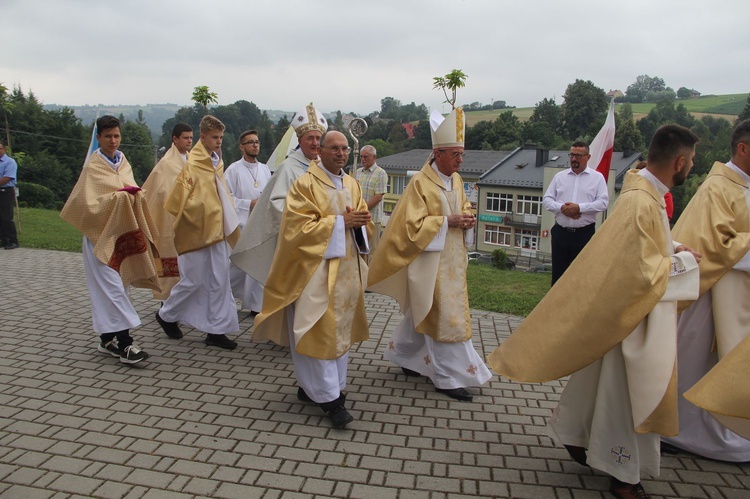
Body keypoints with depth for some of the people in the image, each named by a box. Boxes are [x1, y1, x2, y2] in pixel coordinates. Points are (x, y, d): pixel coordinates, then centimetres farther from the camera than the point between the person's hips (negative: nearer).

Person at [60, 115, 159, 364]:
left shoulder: (123, 163, 12)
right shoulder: (92, 168, -7)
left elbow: (134, 196, 18)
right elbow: (88, 203, -15)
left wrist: (135, 194, -4)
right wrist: (119, 195, -20)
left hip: (121, 232, 6)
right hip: (101, 234, -6)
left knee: (109, 287, 11)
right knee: (111, 287, -11)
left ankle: (107, 338, 18)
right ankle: (123, 342, -12)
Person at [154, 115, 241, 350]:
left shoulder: (216, 164, 11)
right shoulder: (192, 166, -12)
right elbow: (179, 201, -14)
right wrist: (197, 221, -13)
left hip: (216, 231, 7)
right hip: (197, 234, -7)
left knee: (219, 281, 6)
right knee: (194, 281, 3)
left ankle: (216, 331, 13)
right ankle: (166, 315, 28)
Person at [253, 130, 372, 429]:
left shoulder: (352, 185, 11)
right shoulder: (305, 184, -9)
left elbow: (363, 221, 14)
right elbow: (299, 228, -16)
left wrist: (361, 220, -10)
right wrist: (340, 221, -19)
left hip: (347, 268, 7)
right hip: (316, 269, -7)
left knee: (340, 328, 11)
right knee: (319, 331, -6)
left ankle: (312, 385, 26)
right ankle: (329, 397, 4)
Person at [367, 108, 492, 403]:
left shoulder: (456, 179, 7)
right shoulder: (420, 183, -16)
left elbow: (464, 207, 22)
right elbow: (412, 225, -19)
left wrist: (467, 220, -1)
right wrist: (447, 221, -22)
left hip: (451, 260, 8)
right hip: (430, 260, -8)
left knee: (423, 313, 18)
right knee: (444, 316, -3)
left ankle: (402, 354, 36)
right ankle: (450, 376, 9)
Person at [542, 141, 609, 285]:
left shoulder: (597, 177, 2)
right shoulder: (559, 176, 10)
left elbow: (603, 202, -7)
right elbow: (546, 200, 6)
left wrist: (579, 207, -19)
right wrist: (561, 208, -13)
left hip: (585, 233, -2)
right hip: (560, 232, 3)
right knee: (558, 272, 8)